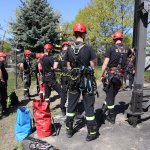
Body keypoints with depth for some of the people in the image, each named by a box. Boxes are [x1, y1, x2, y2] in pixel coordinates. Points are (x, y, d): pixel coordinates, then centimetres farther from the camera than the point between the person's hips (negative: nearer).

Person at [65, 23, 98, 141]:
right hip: (87, 80, -3)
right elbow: (93, 66, -8)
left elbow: (69, 67, 6)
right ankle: (91, 132, 14)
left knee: (71, 105, 15)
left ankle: (69, 129, 26)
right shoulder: (88, 48, -11)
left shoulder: (69, 49, 1)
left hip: (74, 80, 4)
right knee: (89, 106, 6)